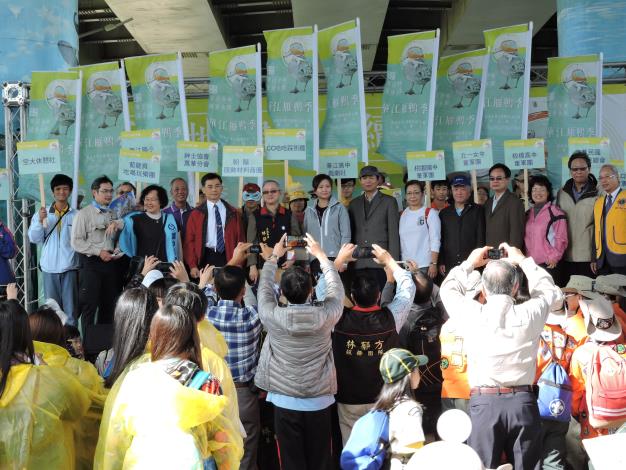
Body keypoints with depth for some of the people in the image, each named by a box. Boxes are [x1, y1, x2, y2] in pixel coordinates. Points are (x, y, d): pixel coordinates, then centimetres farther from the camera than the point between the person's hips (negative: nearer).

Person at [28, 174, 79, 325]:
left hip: (70, 267, -1)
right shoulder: (42, 213, 5)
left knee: (71, 308, 2)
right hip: (49, 267, 2)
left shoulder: (76, 215, 0)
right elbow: (34, 238, -1)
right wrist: (40, 221, -13)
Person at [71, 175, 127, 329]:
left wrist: (118, 250, 1)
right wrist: (99, 252, -16)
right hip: (91, 264, -5)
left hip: (111, 263, 5)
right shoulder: (84, 214, -3)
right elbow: (76, 242, -9)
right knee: (90, 305, -4)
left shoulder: (114, 214, 13)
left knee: (109, 306, 9)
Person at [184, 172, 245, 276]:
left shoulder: (233, 213, 9)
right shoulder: (196, 214, 4)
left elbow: (239, 239, 9)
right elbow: (190, 241, 2)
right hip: (206, 258, -1)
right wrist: (192, 266, -8)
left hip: (227, 258, 1)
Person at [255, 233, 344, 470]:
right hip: (320, 401, 1)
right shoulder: (325, 315, -14)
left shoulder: (274, 317, -15)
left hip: (285, 402, -1)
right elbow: (336, 289, 7)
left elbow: (264, 289, 5)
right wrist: (320, 255, 16)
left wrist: (273, 257, 17)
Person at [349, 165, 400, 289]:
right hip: (359, 263, 3)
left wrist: (393, 262, -6)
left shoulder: (389, 202, 6)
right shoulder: (354, 203, 17)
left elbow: (394, 233, 1)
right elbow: (351, 232, 16)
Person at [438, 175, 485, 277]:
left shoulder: (478, 211, 5)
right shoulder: (444, 213, 14)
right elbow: (440, 240, 13)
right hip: (449, 266, 3)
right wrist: (441, 263, 5)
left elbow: (481, 238, 0)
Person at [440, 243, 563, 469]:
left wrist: (469, 263, 27)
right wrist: (523, 261, 25)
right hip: (523, 402, 1)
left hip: (484, 402, -1)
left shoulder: (472, 315, -7)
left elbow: (448, 290, 16)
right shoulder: (530, 314, -5)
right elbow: (550, 291, 19)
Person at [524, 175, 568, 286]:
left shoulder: (556, 213, -3)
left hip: (549, 264, -5)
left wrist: (554, 258, -12)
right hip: (530, 264, 5)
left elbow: (561, 239, -5)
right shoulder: (528, 214, 15)